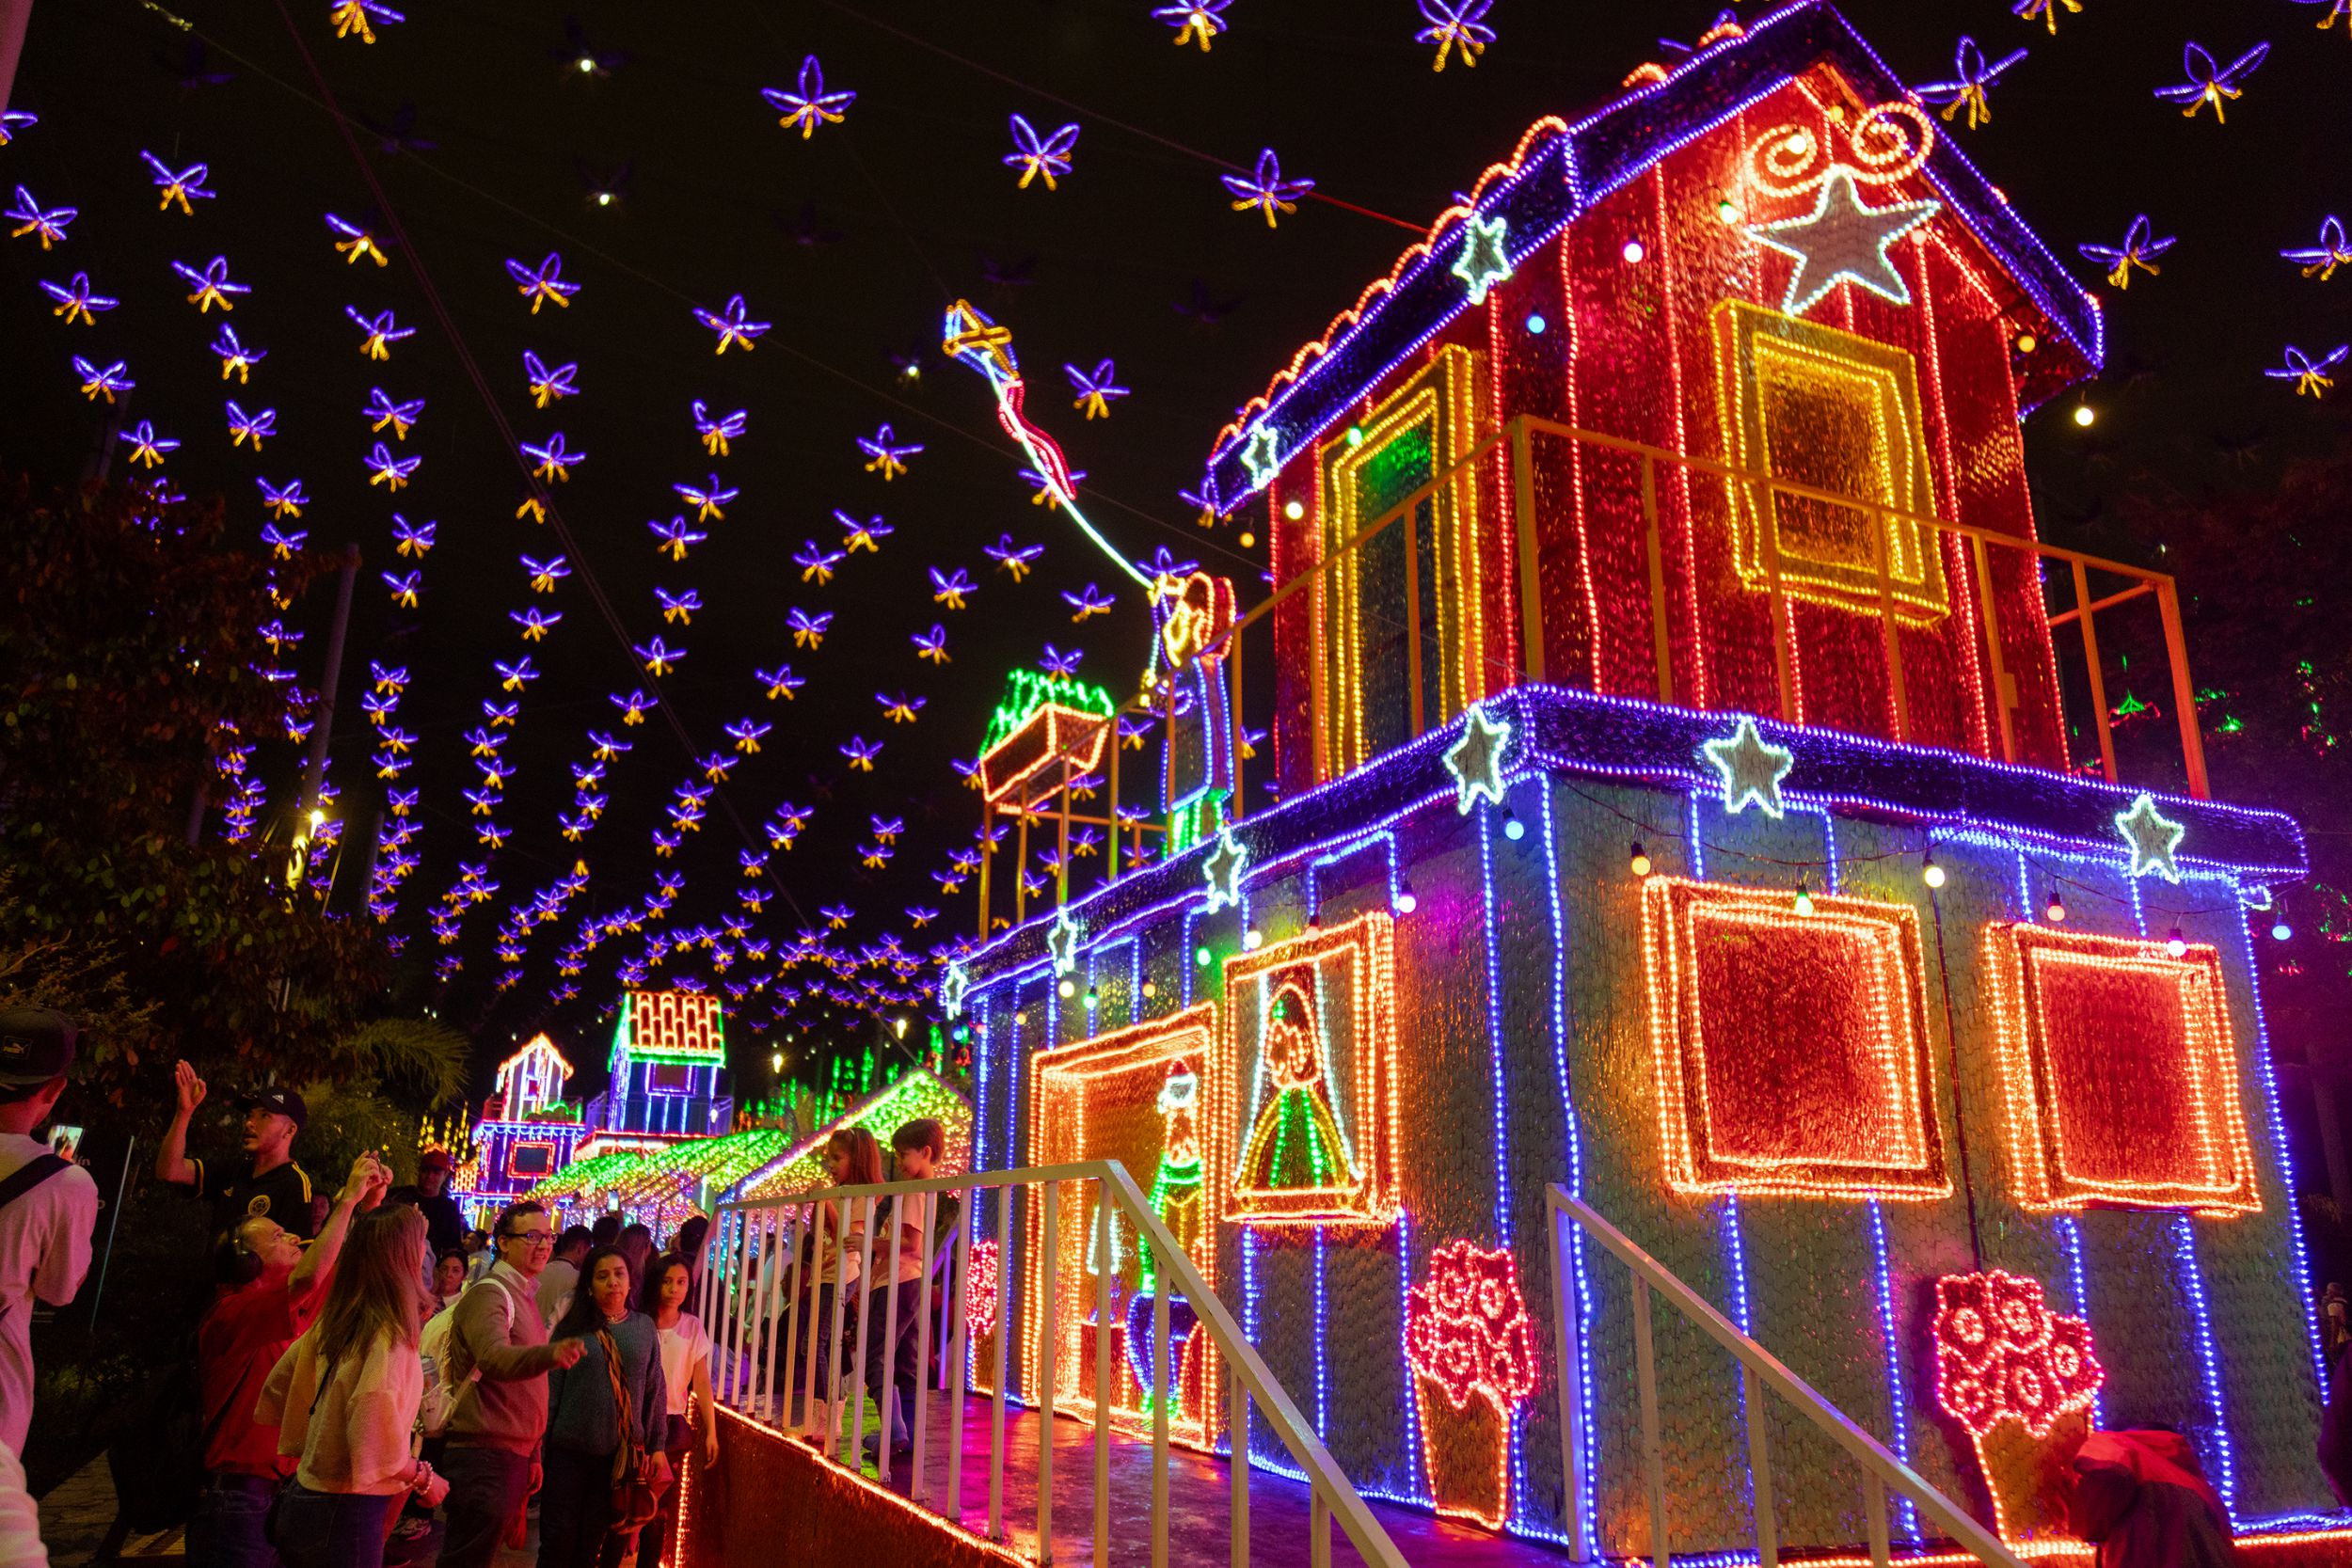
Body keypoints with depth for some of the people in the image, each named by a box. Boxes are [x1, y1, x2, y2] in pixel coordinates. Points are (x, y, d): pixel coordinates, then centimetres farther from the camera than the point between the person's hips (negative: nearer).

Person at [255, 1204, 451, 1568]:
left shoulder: (330, 1323, 4)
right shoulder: (389, 1336, -21)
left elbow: (275, 1390, 14)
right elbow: (375, 1438, -28)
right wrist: (423, 1478, -12)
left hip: (304, 1497, 8)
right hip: (345, 1513, -8)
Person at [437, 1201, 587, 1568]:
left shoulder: (525, 1297, 18)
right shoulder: (489, 1294, -12)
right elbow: (493, 1359, -33)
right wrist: (551, 1353, -52)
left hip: (514, 1455, 9)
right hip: (484, 1455, -9)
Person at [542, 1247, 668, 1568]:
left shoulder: (644, 1328, 4)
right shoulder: (573, 1327, -1)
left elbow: (656, 1390, 6)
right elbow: (551, 1389, 0)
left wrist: (657, 1446, 3)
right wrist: (539, 1445, -2)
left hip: (620, 1455, 1)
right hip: (568, 1451, -1)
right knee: (558, 1541, 4)